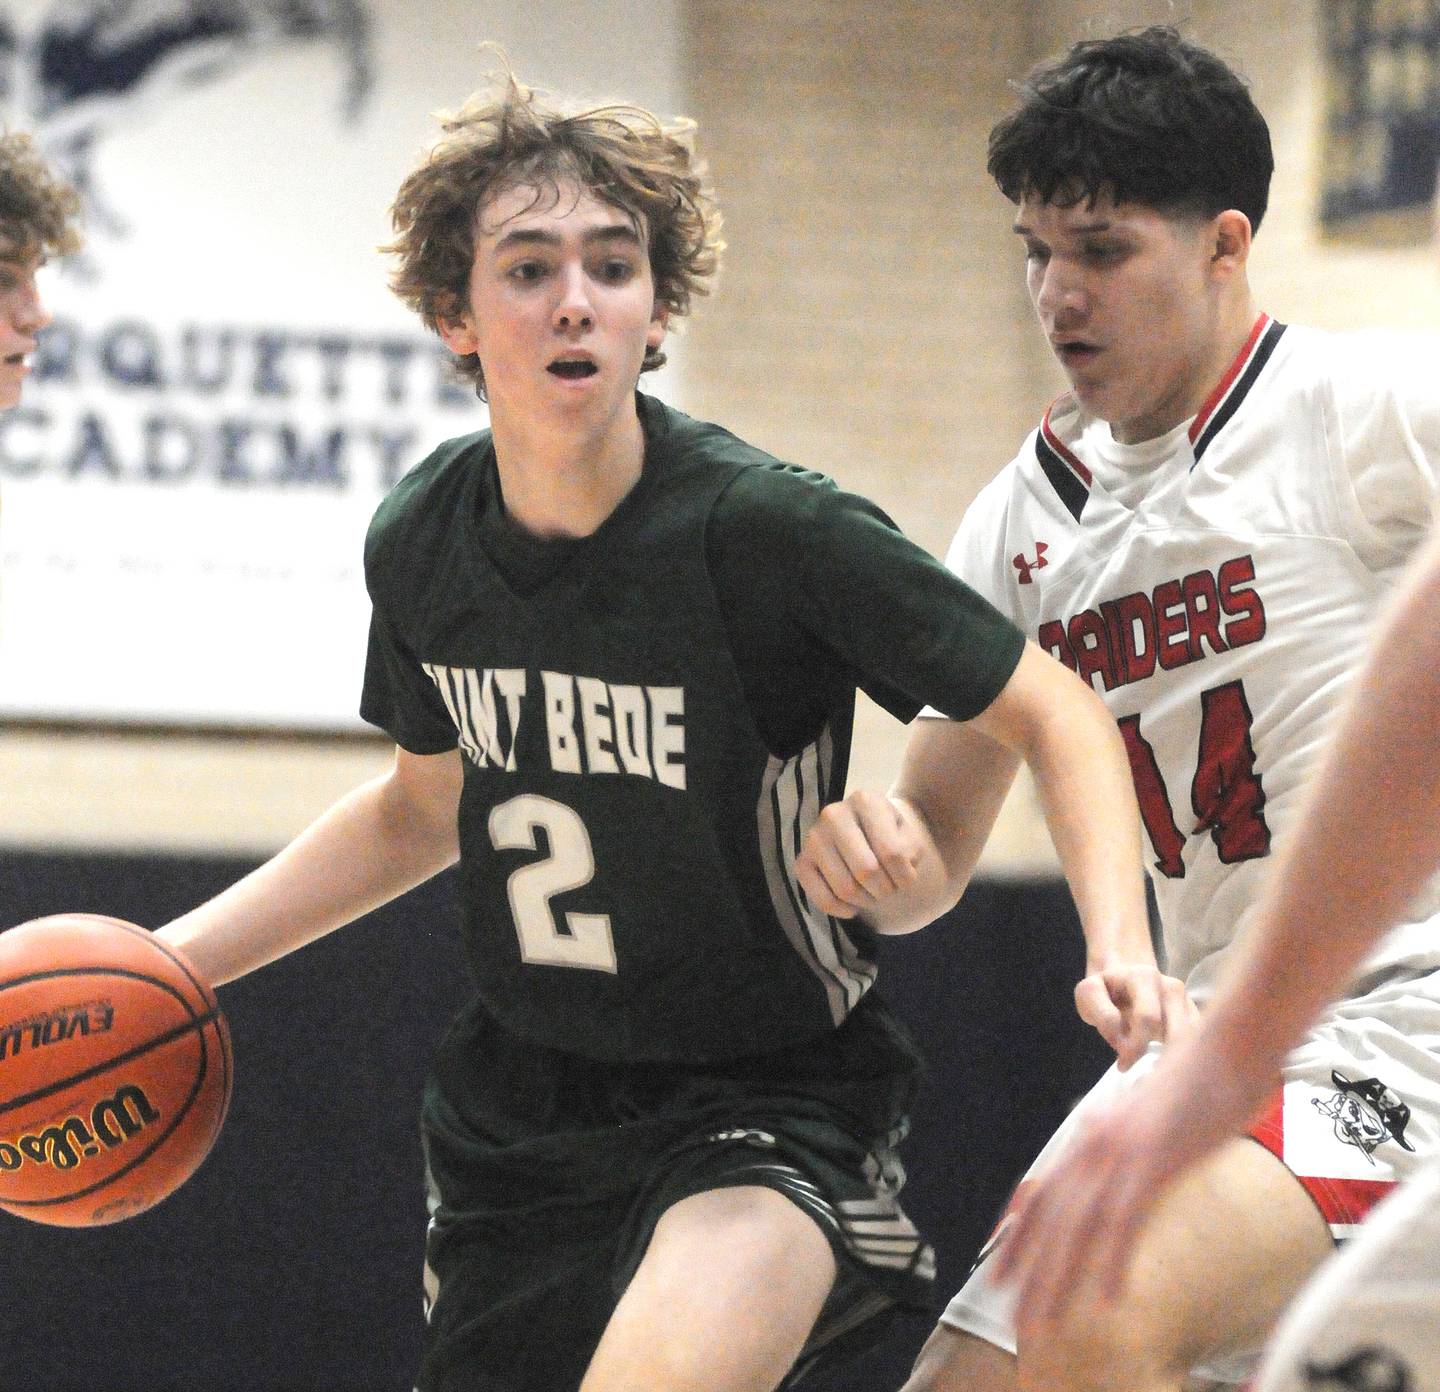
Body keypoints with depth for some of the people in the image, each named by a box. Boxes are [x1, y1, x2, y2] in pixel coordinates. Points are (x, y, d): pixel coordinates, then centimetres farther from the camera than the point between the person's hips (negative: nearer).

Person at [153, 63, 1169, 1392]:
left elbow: (1054, 712, -11)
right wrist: (162, 964, 10)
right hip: (518, 1108, 6)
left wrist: (1121, 949, -28)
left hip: (767, 1099, -6)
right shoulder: (420, 543, -3)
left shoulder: (768, 526, -20)